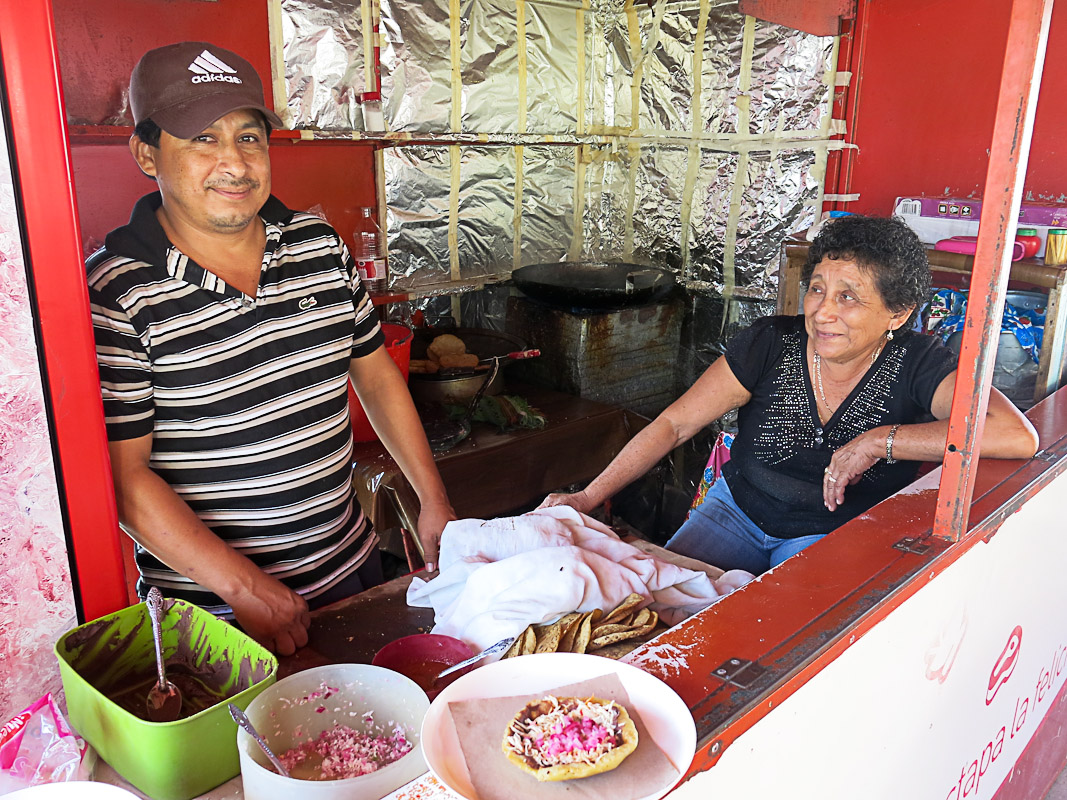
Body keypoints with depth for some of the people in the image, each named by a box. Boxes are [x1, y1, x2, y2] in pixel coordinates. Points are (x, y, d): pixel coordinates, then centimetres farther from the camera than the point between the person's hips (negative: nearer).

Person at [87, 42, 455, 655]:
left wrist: (434, 501, 5)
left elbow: (376, 373, 8)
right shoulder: (115, 291, -16)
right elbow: (125, 473, -16)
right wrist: (244, 587, -21)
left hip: (351, 568, 6)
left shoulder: (321, 245, 0)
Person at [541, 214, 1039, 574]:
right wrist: (588, 497, -16)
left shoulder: (915, 366, -15)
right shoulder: (770, 344, -10)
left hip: (838, 535, -2)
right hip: (738, 510, 2)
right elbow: (675, 423, -10)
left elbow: (1020, 437, -30)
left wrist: (878, 442, -29)